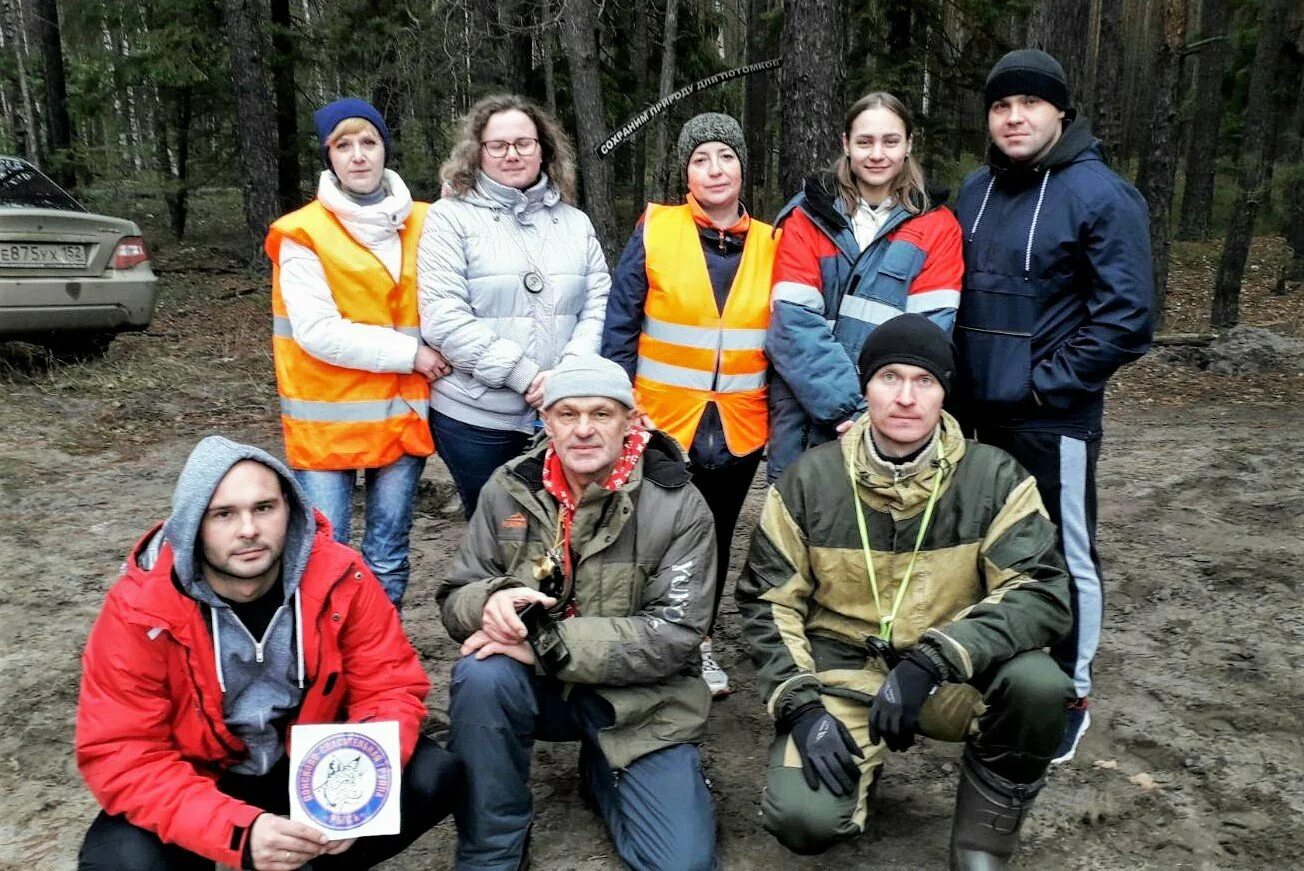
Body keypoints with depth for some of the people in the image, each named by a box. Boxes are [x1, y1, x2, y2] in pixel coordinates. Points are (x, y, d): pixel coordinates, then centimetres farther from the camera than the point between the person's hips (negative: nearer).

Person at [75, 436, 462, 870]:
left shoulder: (339, 577, -17)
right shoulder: (139, 610, -21)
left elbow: (391, 688, -11)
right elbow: (121, 757, -21)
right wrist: (240, 833, -36)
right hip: (201, 781, -1)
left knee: (434, 777, -20)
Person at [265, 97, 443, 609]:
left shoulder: (423, 225, 8)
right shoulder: (303, 235, -4)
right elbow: (318, 332, -12)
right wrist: (409, 353, -12)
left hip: (402, 414, 3)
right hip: (330, 418, -3)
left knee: (388, 557, 11)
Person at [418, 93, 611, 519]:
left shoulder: (575, 222, 11)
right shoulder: (451, 217, -2)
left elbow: (599, 306, 4)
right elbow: (443, 317, -13)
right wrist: (523, 374, -17)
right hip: (476, 418, -3)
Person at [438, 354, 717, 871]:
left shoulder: (678, 506, -13)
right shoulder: (508, 490, -6)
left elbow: (674, 633, -18)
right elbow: (455, 598, 0)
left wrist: (548, 643, -27)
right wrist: (491, 601, -27)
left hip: (639, 697, -1)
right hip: (538, 686, 1)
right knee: (481, 677, -32)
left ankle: (602, 774, 20)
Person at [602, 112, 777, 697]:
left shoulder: (771, 245, 2)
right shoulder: (655, 231, -6)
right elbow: (619, 327, -5)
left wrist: (782, 421, 4)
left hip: (739, 427, 3)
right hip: (662, 421, -2)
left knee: (716, 536, 16)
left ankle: (698, 642, 35)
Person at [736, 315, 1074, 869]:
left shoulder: (994, 478, -8)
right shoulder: (810, 479, -6)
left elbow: (1043, 595, -18)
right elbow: (767, 601, -1)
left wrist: (931, 660, -31)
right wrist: (801, 704, -15)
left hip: (949, 677, 1)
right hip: (841, 671, 0)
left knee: (1036, 683, -30)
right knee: (804, 819, -24)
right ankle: (863, 757, 14)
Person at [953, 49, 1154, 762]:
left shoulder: (1101, 195, -10)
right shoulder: (975, 190, 9)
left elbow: (1126, 318, -13)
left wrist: (1048, 382, -15)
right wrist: (960, 377, 7)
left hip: (1053, 417, -6)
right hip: (978, 414, 6)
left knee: (1064, 557, 4)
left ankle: (1069, 697, 21)